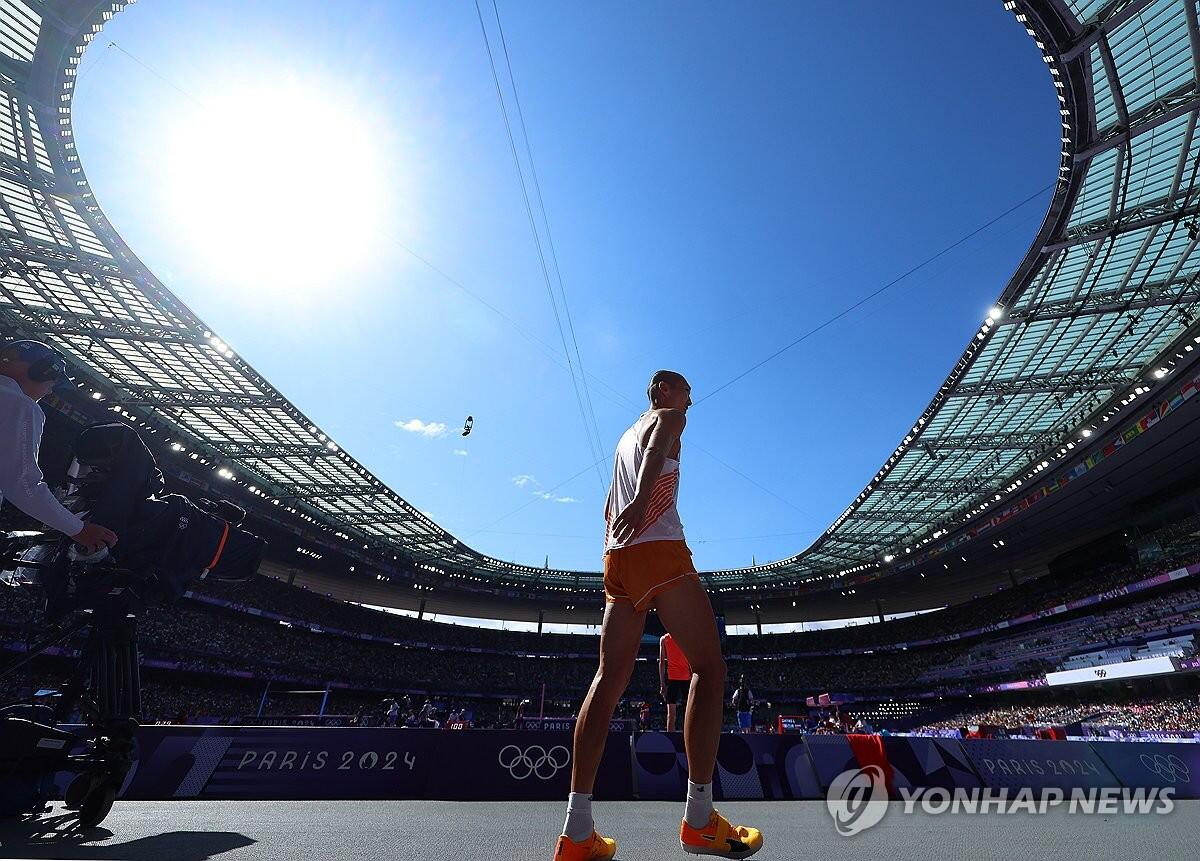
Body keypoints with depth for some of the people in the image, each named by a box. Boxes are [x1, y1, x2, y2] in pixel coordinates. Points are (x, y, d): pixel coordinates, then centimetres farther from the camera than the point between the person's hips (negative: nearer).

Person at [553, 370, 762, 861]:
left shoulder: (627, 434, 33)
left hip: (616, 557, 8)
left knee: (610, 679, 3)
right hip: (658, 548, -8)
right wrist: (642, 499, -35)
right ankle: (699, 820, -2)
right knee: (709, 668, -2)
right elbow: (656, 451, -16)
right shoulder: (668, 417, 9)